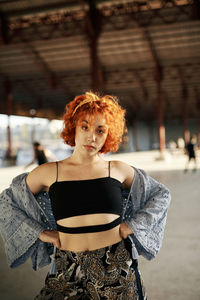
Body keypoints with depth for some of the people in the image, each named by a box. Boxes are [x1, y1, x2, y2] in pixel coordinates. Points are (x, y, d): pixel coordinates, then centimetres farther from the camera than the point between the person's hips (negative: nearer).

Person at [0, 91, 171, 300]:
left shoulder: (119, 170, 0)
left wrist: (132, 226, 3)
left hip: (116, 269, 0)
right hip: (68, 272, 0)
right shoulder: (49, 173, -1)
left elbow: (161, 195, 13)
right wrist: (40, 232, 2)